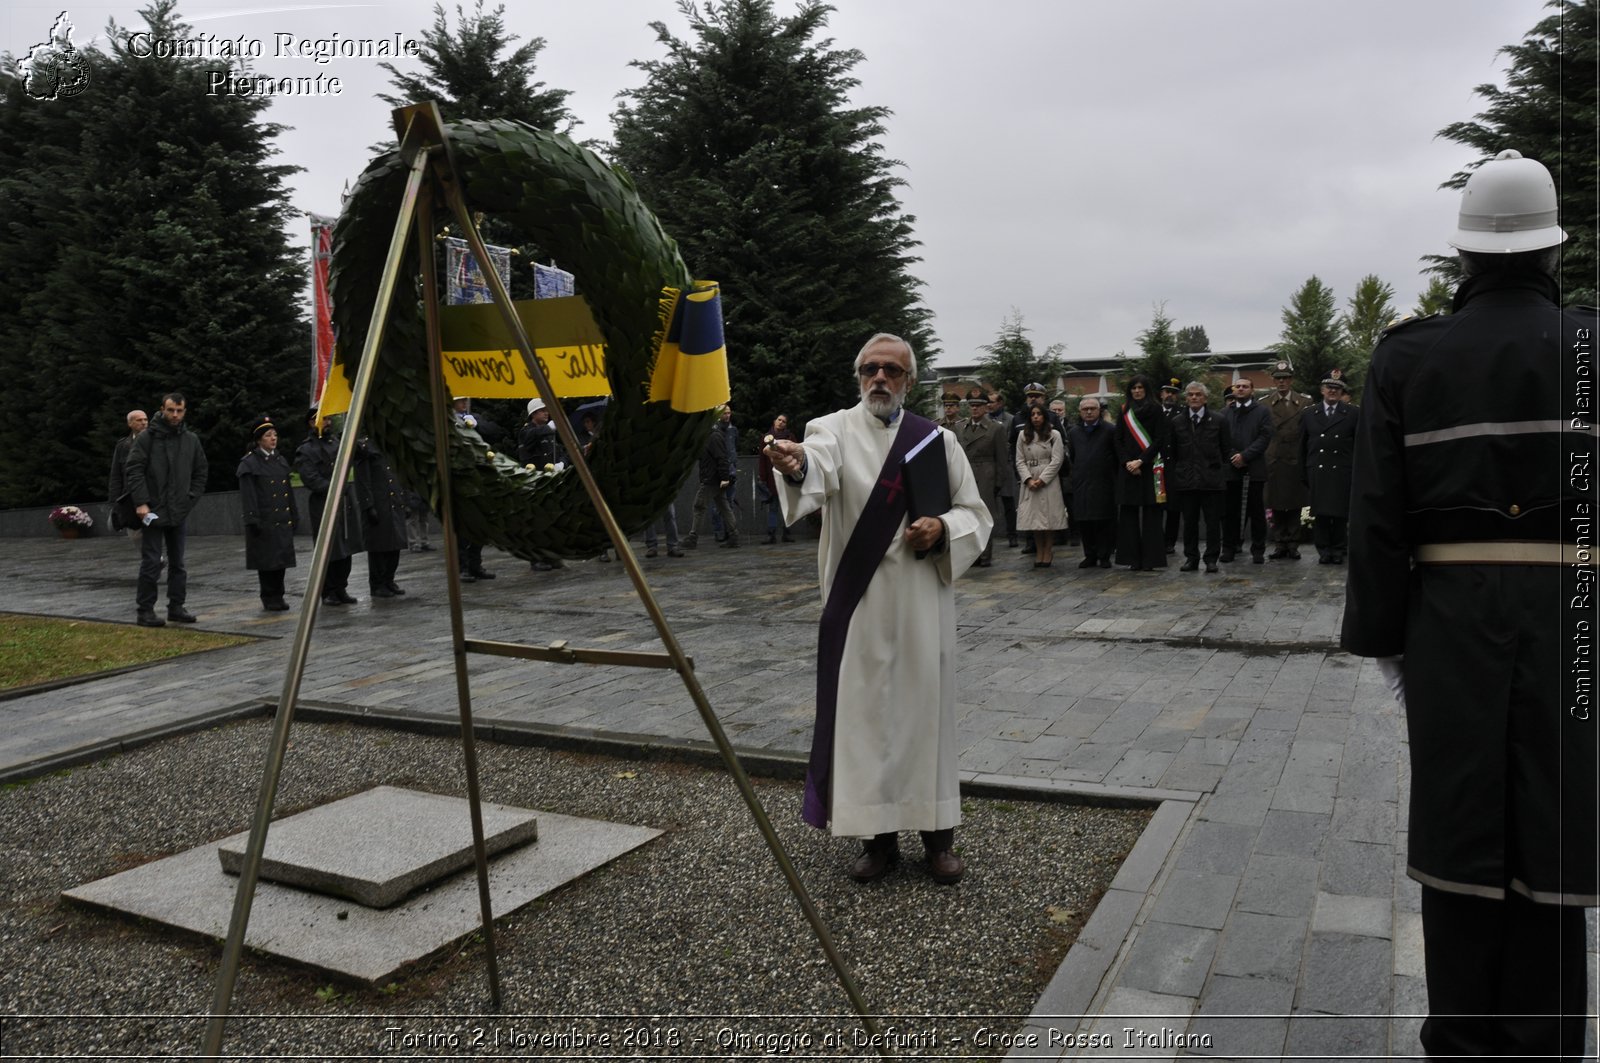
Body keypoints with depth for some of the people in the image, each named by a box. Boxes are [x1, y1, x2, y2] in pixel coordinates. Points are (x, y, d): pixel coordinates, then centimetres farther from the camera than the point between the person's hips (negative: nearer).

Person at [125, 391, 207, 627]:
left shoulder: (191, 440, 8)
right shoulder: (147, 437, -5)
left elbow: (201, 472, 15)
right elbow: (133, 470, -8)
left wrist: (191, 499, 4)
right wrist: (141, 502, -15)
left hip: (179, 513, 5)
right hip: (153, 511, -4)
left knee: (178, 563, 10)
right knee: (151, 563, -3)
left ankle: (176, 607, 17)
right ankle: (145, 611, 4)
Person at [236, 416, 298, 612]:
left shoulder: (281, 460, 14)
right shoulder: (249, 463, -6)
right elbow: (247, 495, -11)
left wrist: (294, 516, 15)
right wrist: (252, 520, -16)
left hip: (282, 520, 6)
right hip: (264, 520, -6)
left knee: (281, 558, 8)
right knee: (266, 559, -1)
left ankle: (278, 597, 16)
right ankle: (269, 599, 8)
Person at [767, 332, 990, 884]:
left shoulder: (937, 440, 6)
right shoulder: (834, 429, -1)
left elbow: (975, 513, 11)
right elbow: (818, 470, -25)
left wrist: (943, 529, -11)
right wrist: (795, 466, -49)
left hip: (922, 603, 1)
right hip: (858, 603, -1)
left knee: (926, 709, 7)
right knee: (865, 712, 4)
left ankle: (938, 833, 22)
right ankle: (880, 835, 19)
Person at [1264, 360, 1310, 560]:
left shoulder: (1305, 403, 6)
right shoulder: (1264, 404, 6)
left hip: (1296, 461, 0)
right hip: (1273, 461, 0)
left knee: (1295, 506, 4)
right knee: (1276, 506, 3)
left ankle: (1293, 545, 10)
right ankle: (1279, 544, 10)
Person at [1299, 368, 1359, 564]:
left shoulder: (1354, 413, 6)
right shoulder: (1308, 414, 11)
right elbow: (1303, 446, 11)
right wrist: (1304, 474, 5)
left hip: (1342, 473, -1)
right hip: (1316, 472, 1)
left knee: (1340, 514, 1)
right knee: (1320, 513, 1)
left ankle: (1338, 550, 11)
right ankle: (1323, 550, 10)